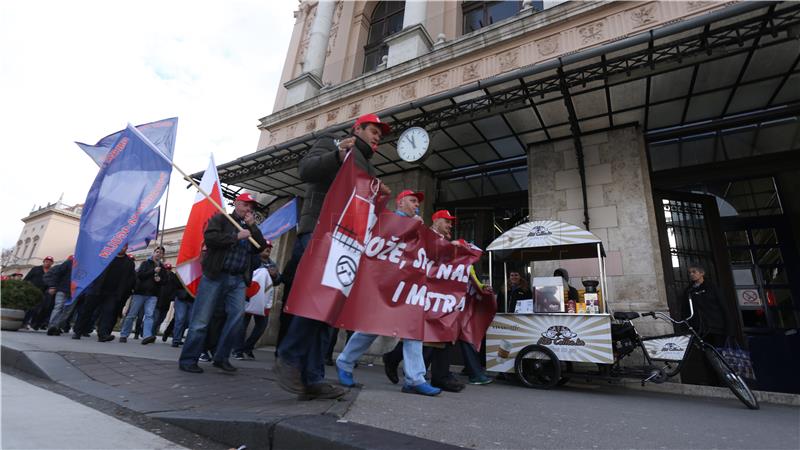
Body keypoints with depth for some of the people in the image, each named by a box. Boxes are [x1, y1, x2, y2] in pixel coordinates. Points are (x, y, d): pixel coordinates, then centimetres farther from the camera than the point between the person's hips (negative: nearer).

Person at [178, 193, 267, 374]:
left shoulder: (250, 228, 18)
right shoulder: (220, 218, 4)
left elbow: (261, 247, 5)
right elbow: (209, 237, -13)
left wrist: (253, 226, -1)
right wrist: (236, 237, -14)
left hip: (238, 280, 5)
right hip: (215, 277, -4)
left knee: (237, 316, -6)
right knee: (201, 320, 0)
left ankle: (221, 358, 7)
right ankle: (188, 360, 12)